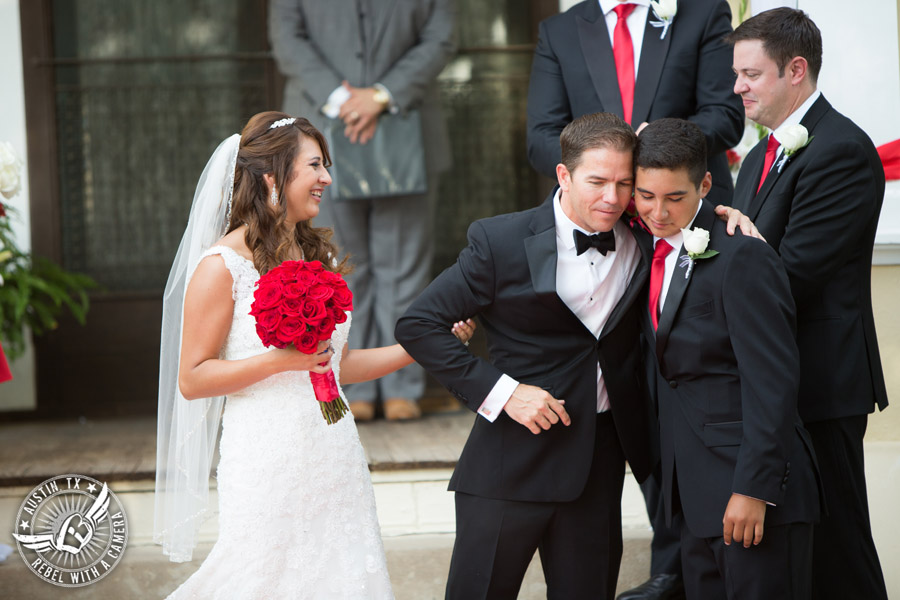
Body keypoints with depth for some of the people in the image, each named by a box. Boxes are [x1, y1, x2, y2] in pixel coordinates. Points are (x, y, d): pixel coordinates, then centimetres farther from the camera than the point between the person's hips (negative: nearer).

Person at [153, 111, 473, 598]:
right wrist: (279, 361, -18)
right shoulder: (223, 266, -8)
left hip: (334, 461, 6)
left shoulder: (319, 256, 14)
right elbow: (191, 380, -9)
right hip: (267, 462, -6)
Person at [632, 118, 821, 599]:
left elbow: (772, 382, -17)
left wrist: (754, 488, -20)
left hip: (755, 490, -8)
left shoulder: (742, 259, -14)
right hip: (697, 496, 8)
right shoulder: (655, 252, 12)